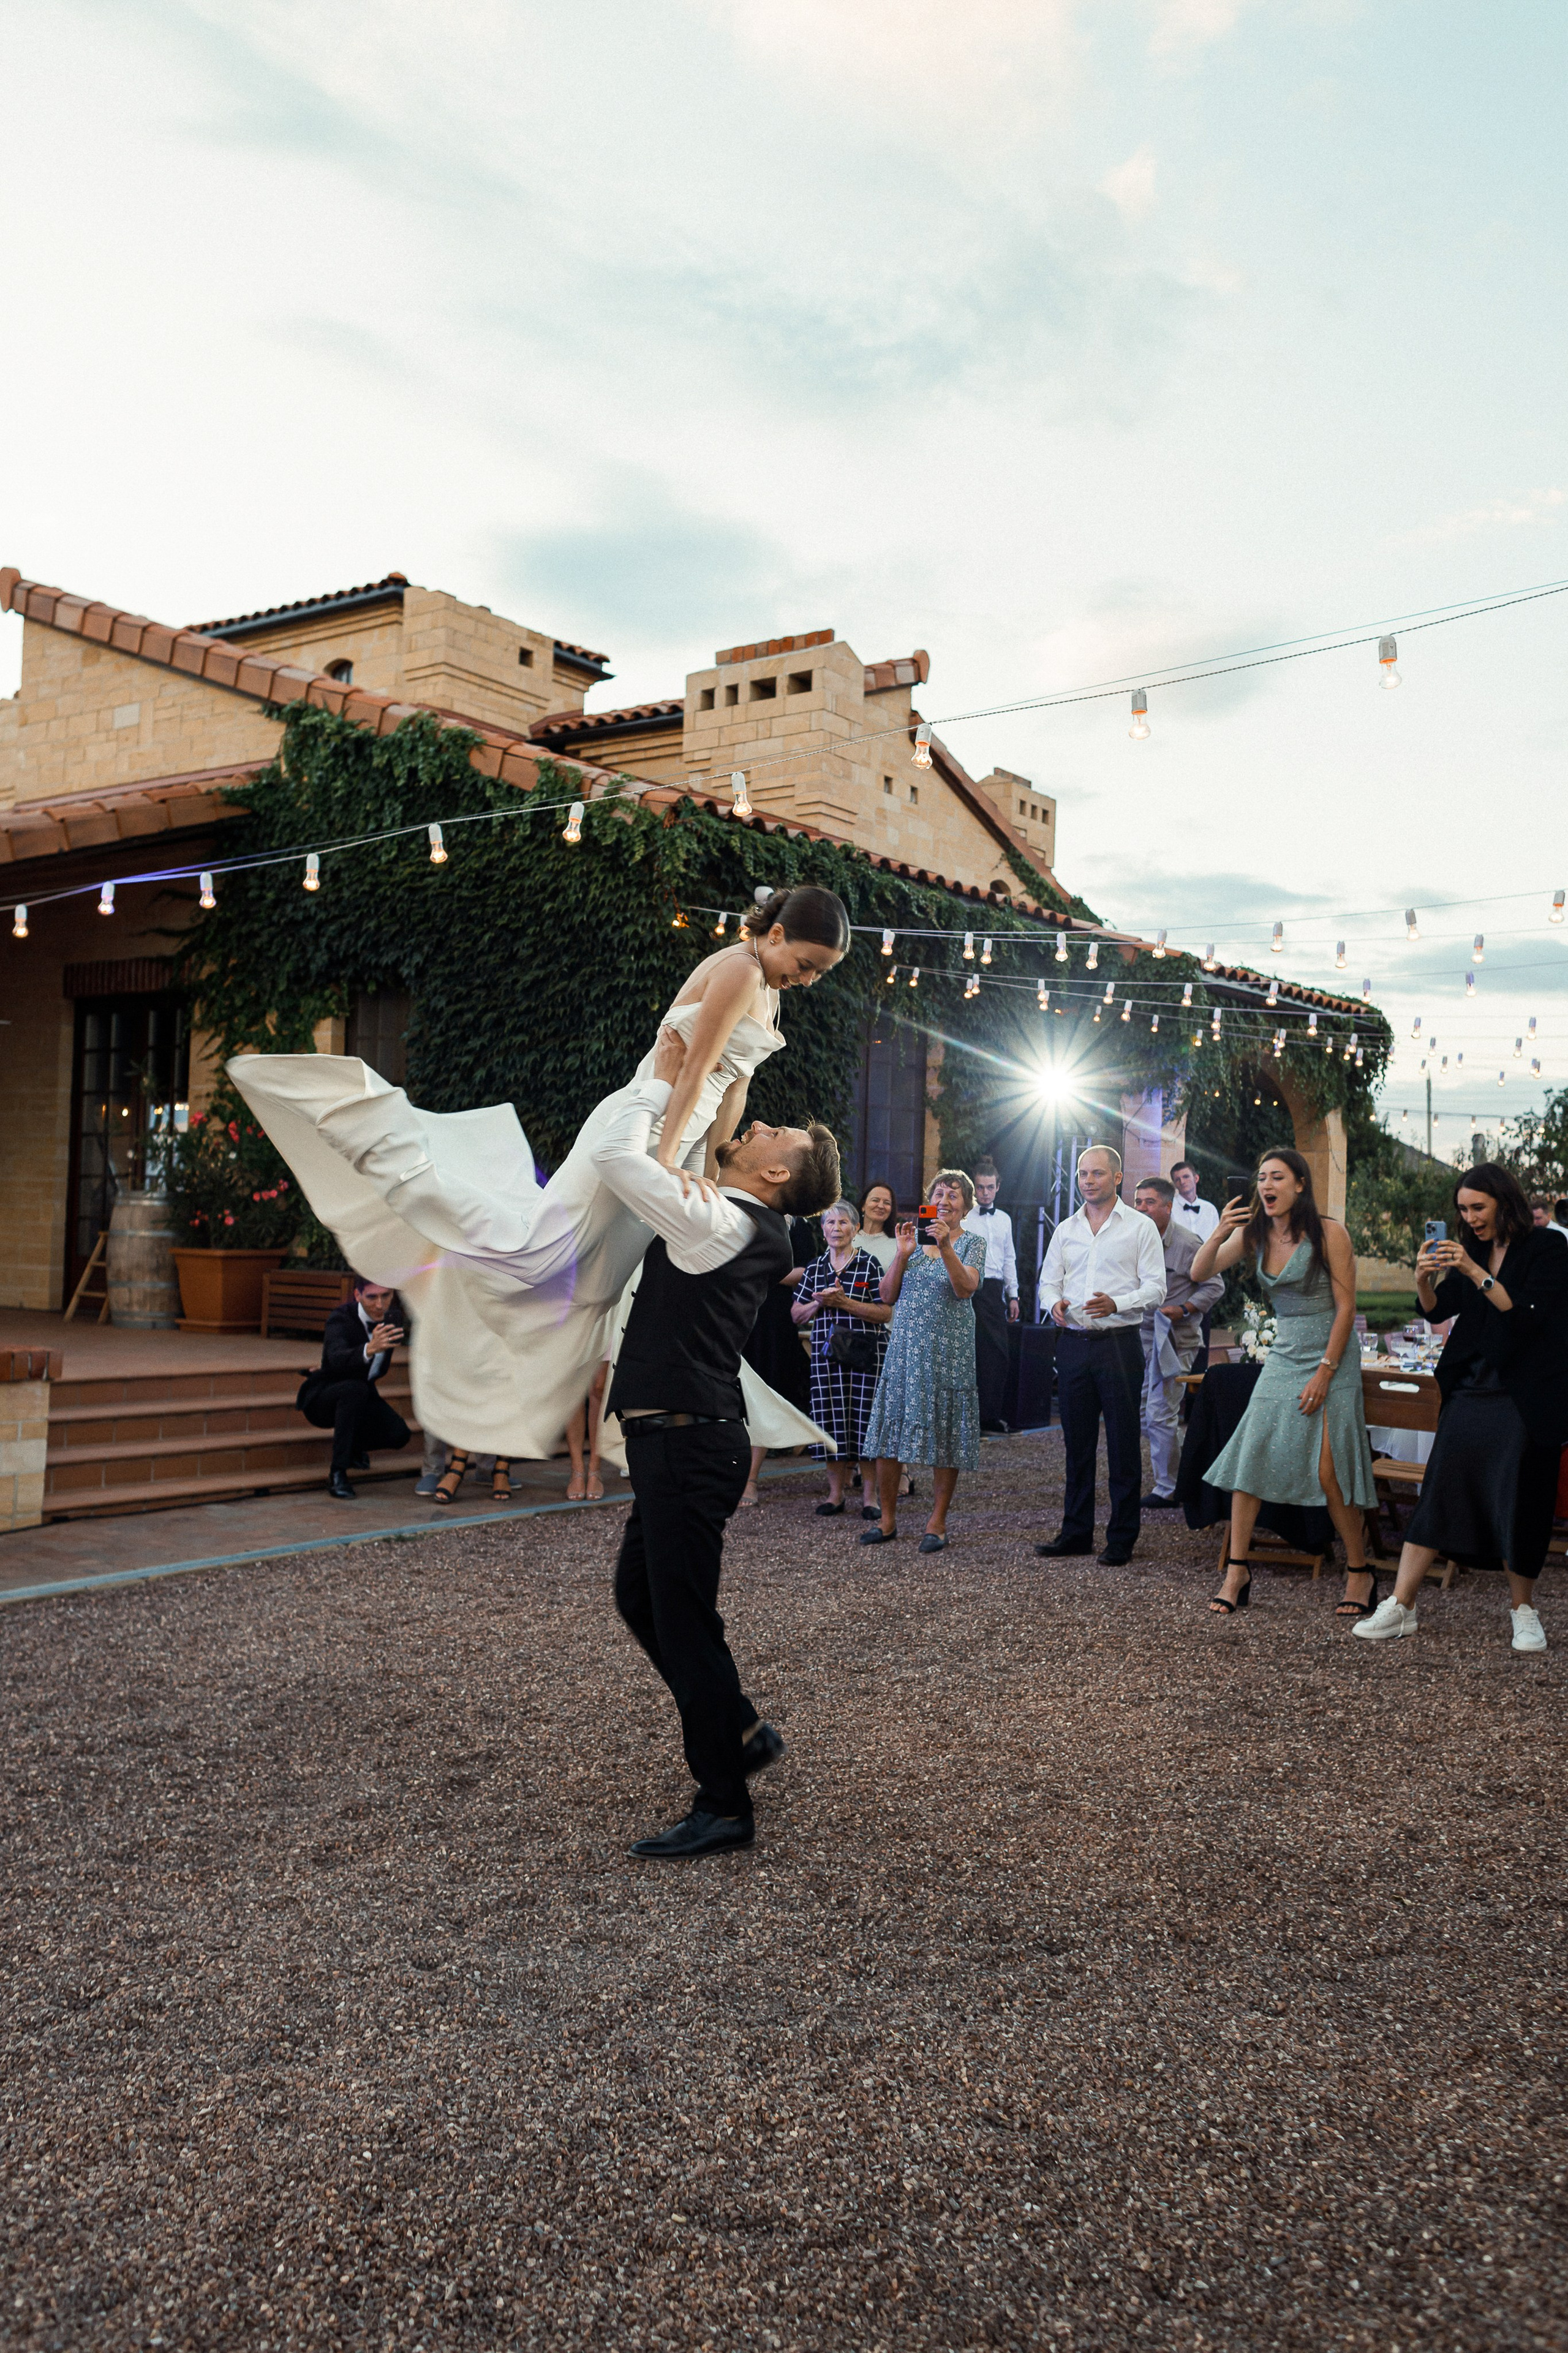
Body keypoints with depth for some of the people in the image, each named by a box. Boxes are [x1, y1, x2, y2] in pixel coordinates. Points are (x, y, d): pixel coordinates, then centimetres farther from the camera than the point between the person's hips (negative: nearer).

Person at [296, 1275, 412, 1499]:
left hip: (361, 1394, 5)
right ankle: (337, 1473, -28)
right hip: (322, 1397, -5)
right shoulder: (341, 1319, -26)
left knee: (399, 1434, -20)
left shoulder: (393, 1315, -9)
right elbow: (337, 1359, -49)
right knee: (355, 1389, -38)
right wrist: (369, 1349, -64)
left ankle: (354, 1445, 14)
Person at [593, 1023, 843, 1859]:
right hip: (677, 1441, 10)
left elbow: (613, 1154, -19)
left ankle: (723, 1805, 10)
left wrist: (661, 1078, -7)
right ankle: (740, 1732, 31)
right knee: (639, 1595, 19)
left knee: (682, 1615, -2)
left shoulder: (718, 1221, -16)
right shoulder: (749, 1227, 11)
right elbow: (627, 1162, 27)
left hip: (688, 1444, -10)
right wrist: (676, 1081, 19)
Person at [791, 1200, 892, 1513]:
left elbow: (886, 1313, -7)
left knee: (864, 1420, -3)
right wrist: (819, 1303, -6)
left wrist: (844, 1303, -15)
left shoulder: (869, 1265, 0)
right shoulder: (815, 1268, 12)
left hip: (864, 1357, -3)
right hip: (826, 1355, 3)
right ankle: (835, 1493, 15)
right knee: (832, 1421, 3)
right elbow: (797, 1314, 15)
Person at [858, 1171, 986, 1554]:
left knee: (944, 1433, 1)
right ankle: (887, 1519, 13)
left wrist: (945, 1247, -27)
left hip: (948, 1350, -3)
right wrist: (903, 1254, -7)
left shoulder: (972, 1243, 2)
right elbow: (887, 1296, 6)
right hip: (905, 1346, 3)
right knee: (890, 1427, 2)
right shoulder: (914, 1237, 10)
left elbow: (966, 1288, -16)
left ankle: (937, 1522, 10)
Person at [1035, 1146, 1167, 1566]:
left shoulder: (1140, 1227, 2)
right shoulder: (1066, 1230, 15)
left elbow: (1155, 1287, -4)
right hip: (1073, 1343, 4)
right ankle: (1076, 1533, 18)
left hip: (1119, 1343, -4)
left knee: (1123, 1444, 0)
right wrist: (1054, 1303, -8)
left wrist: (1116, 1303, -21)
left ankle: (1122, 1539, 8)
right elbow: (1048, 1281, 15)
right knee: (1077, 1442, 9)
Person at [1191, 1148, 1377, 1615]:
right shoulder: (1253, 1233, 3)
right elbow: (1200, 1274, -2)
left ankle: (1359, 1573, 11)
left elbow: (1346, 1307, -11)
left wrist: (1325, 1372, -15)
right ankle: (1237, 1572, 3)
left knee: (1329, 1472, -8)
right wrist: (1219, 1235, -21)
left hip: (1330, 1357, -5)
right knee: (1248, 1456, -4)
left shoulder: (1329, 1233, -12)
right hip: (1282, 1356, 5)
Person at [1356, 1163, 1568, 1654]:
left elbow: (1527, 1314, -18)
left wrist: (1475, 1273, -23)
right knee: (1437, 1493, 0)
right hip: (1470, 1392, 5)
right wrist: (1424, 1278, -11)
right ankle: (1400, 1605, 1)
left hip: (1524, 1400, -5)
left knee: (1519, 1502, 2)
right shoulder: (1474, 1249, 11)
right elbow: (1438, 1310, 9)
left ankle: (1523, 1609, 20)